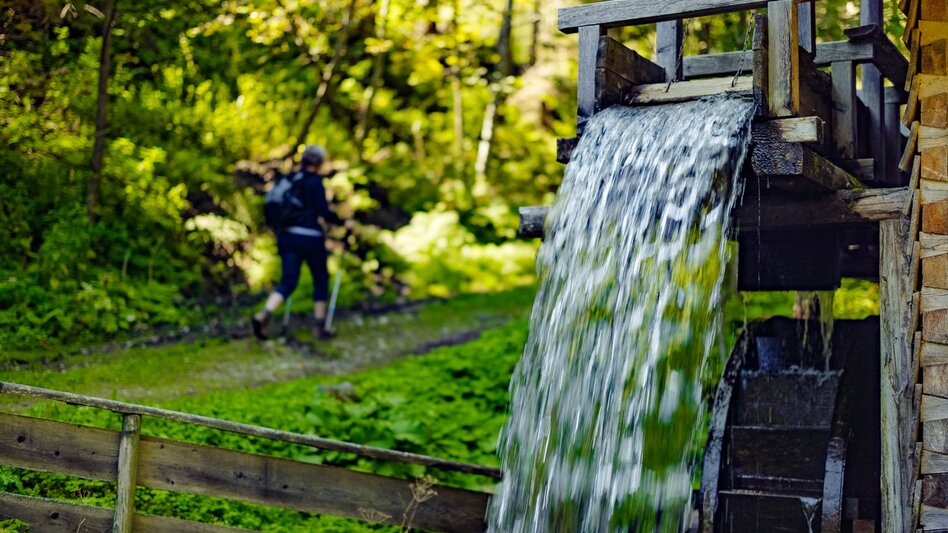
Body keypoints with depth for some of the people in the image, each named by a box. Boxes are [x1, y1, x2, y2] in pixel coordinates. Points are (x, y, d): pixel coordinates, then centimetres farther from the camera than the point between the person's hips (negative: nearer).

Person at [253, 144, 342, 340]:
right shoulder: (316, 181, -11)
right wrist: (341, 221, -1)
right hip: (311, 237, -5)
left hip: (287, 235, 5)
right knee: (321, 279, 14)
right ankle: (319, 327, 16)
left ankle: (264, 315, -19)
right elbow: (324, 212, -17)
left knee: (288, 282, 6)